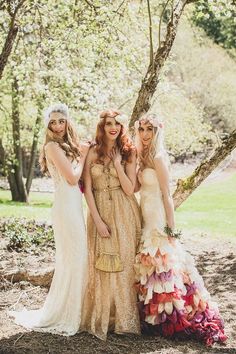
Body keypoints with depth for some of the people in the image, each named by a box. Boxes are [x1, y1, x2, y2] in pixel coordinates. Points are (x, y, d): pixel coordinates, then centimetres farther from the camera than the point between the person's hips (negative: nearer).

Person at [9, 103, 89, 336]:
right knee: (72, 258, -3)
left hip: (74, 205, 9)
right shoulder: (52, 146, -11)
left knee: (75, 258, 14)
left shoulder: (66, 145, 16)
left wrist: (82, 153, 6)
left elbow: (76, 180, 13)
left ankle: (69, 311, 25)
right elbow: (72, 178, -16)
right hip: (66, 206, -9)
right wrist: (83, 157, -2)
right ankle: (64, 316, 8)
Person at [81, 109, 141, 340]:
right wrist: (97, 220, -8)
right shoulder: (93, 152, 3)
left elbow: (129, 189, -5)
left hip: (124, 214, 0)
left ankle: (124, 317, 12)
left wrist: (118, 163, -11)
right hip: (100, 212, 1)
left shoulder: (128, 153, 2)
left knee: (124, 264, 1)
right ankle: (102, 318, 13)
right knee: (101, 265, 2)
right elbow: (87, 189, 0)